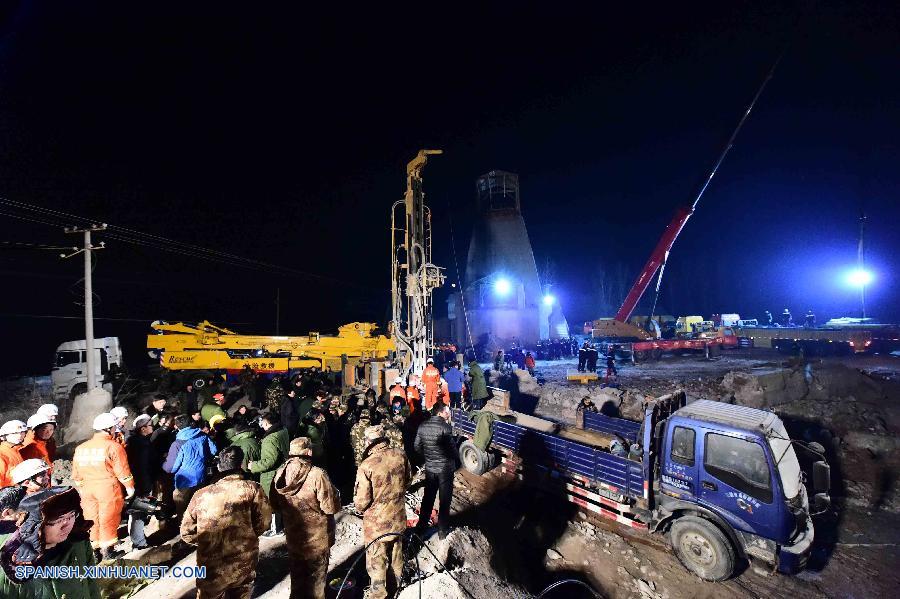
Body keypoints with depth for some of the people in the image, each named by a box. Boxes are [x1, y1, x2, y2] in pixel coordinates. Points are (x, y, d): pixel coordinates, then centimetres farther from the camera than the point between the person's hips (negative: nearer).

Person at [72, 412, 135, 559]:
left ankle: (93, 548, 24)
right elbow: (123, 471, -11)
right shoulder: (114, 446, -13)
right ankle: (107, 551, 13)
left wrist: (81, 487, 28)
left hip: (87, 488, 6)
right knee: (108, 520, 5)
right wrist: (130, 486, 1)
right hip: (108, 488, -6)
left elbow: (76, 474, 15)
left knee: (92, 520, 15)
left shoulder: (80, 448, 8)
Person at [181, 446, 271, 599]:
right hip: (244, 565, -1)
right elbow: (263, 522, -12)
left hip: (211, 568, 1)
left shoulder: (201, 494, -8)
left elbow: (186, 533, -1)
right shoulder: (253, 489, -13)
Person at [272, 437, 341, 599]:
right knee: (316, 577, 18)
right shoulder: (317, 474, -29)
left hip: (292, 536, 5)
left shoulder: (280, 473, -11)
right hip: (317, 539, -5)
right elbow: (331, 507, -24)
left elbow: (275, 505, 4)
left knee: (297, 575, 27)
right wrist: (335, 494, -5)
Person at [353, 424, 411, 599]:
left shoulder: (366, 466, -28)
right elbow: (407, 482, 4)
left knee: (377, 560, 18)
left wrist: (359, 505, 3)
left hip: (377, 522, -5)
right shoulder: (400, 456, -13)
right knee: (396, 551, 26)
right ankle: (395, 583, 47)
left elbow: (361, 502, -20)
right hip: (398, 517, 5)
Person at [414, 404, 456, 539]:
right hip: (445, 468, -5)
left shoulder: (423, 426, -3)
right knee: (445, 499, 13)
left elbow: (417, 447, 3)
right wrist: (454, 458, 2)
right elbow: (451, 448, -19)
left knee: (428, 497, 21)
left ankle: (422, 525, 33)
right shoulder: (445, 426, -21)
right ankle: (443, 530, 24)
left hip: (429, 467, 5)